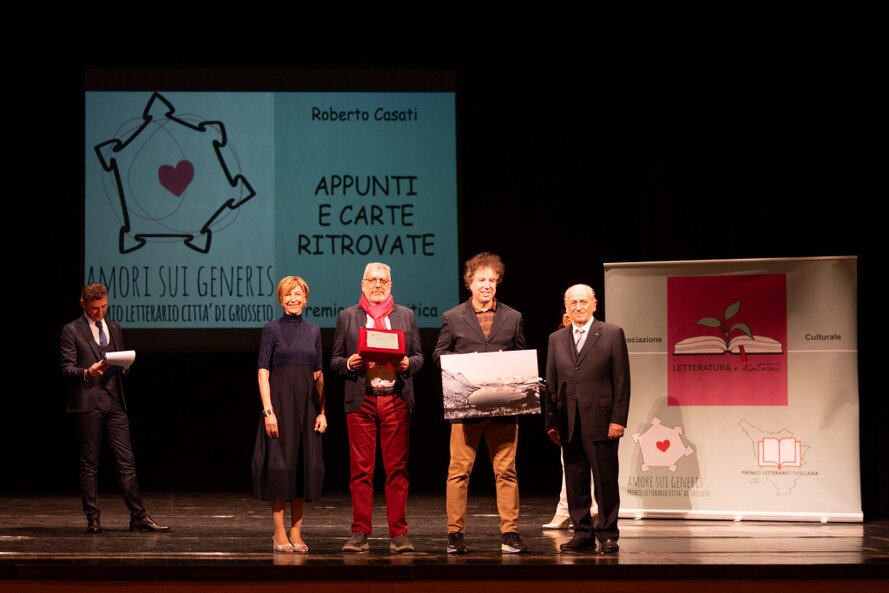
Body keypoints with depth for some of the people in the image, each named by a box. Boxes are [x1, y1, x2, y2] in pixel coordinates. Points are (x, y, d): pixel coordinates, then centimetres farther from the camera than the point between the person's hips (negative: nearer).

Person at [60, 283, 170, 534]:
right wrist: (87, 372, -23)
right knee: (89, 463, 1)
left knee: (126, 461, 0)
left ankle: (139, 517, 1)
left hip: (114, 401, 4)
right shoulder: (72, 331, 1)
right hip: (87, 402, -4)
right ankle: (93, 519, 7)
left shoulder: (114, 328, 17)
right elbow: (67, 368, -4)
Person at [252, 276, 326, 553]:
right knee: (280, 464, -3)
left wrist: (322, 411, 6)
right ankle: (279, 534, 2)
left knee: (306, 465, 4)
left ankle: (296, 533, 11)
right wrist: (268, 411, -14)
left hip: (307, 405, 4)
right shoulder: (272, 329, -1)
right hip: (280, 402, -4)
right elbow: (263, 373, -5)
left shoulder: (313, 331, 11)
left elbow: (319, 375, 13)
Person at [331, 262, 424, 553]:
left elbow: (418, 356, 14)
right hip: (361, 401, 0)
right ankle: (360, 533, 4)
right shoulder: (347, 317, 10)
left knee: (397, 469, 1)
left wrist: (408, 364, -7)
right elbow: (335, 360, 11)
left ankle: (399, 533, 4)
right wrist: (349, 363, -10)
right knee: (361, 469, -1)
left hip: (396, 400, 1)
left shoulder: (406, 316, 13)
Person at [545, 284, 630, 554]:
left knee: (605, 480, -1)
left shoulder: (612, 334, 2)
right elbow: (551, 384, 13)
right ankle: (583, 534, 13)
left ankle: (607, 535, 7)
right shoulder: (556, 339, 13)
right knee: (575, 481, 6)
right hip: (569, 423, 4)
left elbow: (622, 381, -2)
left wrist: (618, 419, -9)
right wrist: (551, 422, 7)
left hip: (601, 420, -4)